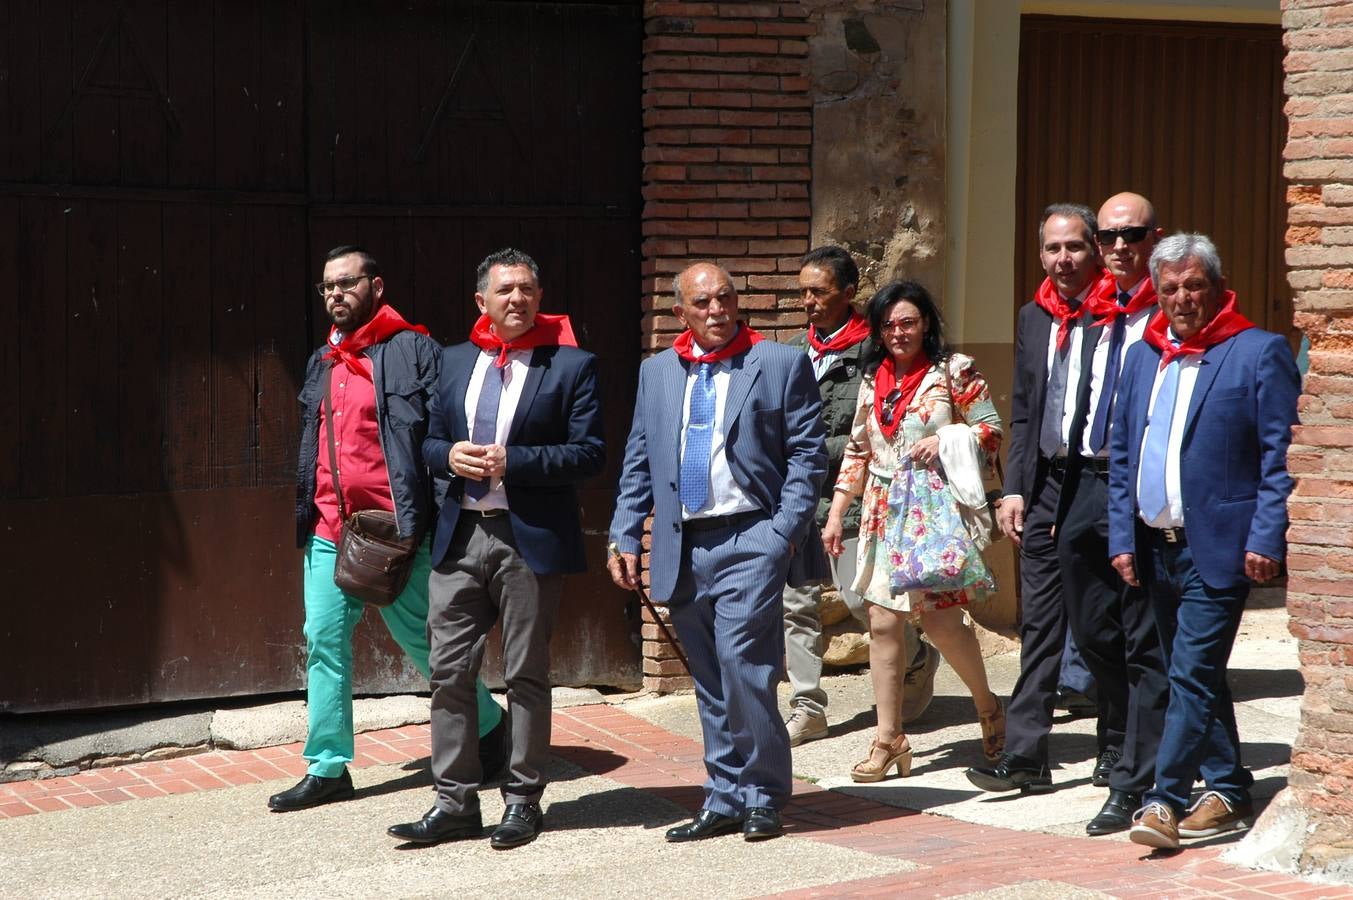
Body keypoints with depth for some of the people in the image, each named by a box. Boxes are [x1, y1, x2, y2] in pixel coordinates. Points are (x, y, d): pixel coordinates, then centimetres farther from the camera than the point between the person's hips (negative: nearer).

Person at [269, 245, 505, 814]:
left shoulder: (412, 350, -5)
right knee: (324, 642, 4)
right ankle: (327, 768, 11)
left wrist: (414, 521, -17)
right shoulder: (322, 363, 17)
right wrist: (305, 514, 16)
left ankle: (490, 727, 22)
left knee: (420, 639, 1)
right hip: (328, 531, 6)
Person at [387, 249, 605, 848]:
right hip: (460, 535, 4)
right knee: (449, 671, 3)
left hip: (530, 537, -4)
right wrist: (450, 455, -6)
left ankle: (523, 801, 15)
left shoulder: (571, 365, -3)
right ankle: (454, 803, 11)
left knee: (526, 674, 5)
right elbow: (429, 441, 18)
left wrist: (512, 461, -17)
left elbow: (590, 453, -9)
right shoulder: (454, 361, 12)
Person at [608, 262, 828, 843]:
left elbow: (808, 453, -2)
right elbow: (638, 462, 15)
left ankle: (761, 799, -1)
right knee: (710, 684, 9)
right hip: (683, 545, 5)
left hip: (750, 539, -5)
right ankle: (725, 800, 17)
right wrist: (625, 536, 7)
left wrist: (786, 529, -11)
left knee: (742, 664, -13)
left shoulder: (781, 365, 2)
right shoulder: (657, 373, 14)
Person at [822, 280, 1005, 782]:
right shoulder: (873, 379, 14)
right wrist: (836, 513, 14)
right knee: (883, 623, 0)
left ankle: (988, 708, 19)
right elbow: (857, 451, 18)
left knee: (940, 620, -7)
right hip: (884, 511, 5)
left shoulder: (954, 371, -1)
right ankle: (889, 740, 7)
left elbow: (991, 430, -1)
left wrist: (946, 442, -18)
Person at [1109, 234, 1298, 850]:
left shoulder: (1260, 353, -5)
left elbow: (1283, 456, -8)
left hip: (1218, 548, -7)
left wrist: (1266, 538, -15)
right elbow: (1121, 455, 16)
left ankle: (1165, 799, -6)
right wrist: (1122, 538, 8)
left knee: (1192, 672, -10)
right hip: (1156, 546, 7)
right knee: (1194, 674, 14)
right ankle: (1228, 791, 24)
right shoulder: (1142, 357, 13)